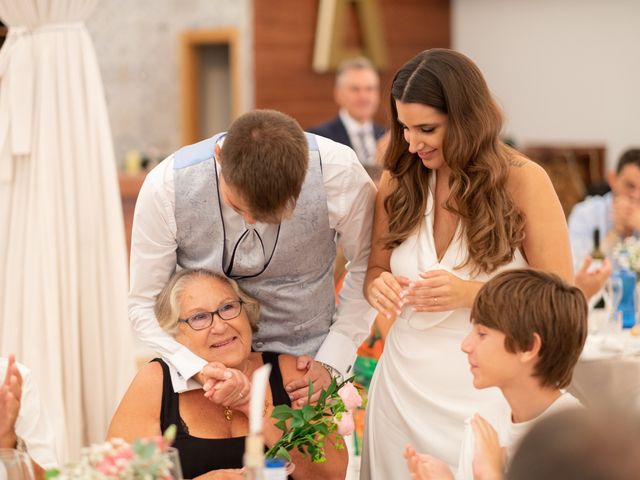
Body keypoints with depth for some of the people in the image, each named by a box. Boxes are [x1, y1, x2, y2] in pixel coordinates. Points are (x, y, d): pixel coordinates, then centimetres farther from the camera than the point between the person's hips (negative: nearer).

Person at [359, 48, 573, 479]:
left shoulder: (524, 181, -10)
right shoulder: (398, 180, 2)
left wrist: (472, 294, -23)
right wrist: (379, 285, -11)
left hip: (488, 393, -3)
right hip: (404, 389, 4)